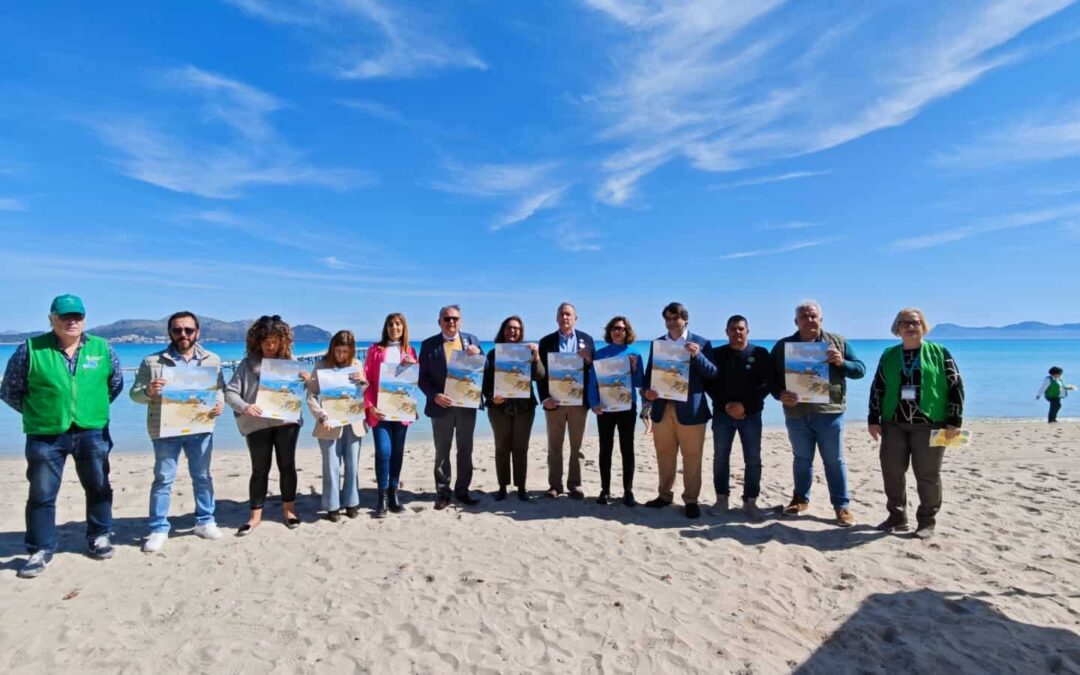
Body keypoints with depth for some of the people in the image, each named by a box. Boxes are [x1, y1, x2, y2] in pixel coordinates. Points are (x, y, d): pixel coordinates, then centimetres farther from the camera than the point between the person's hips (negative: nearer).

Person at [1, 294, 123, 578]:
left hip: (92, 433, 2)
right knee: (42, 494, 7)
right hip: (45, 436, -1)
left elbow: (116, 383, 13)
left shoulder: (102, 348, 0)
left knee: (98, 488, 12)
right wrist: (37, 413, 2)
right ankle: (41, 549, 20)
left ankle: (99, 536, 29)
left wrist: (94, 408, 7)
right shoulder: (30, 349, -5)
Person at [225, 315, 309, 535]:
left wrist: (305, 381, -8)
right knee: (260, 469, 7)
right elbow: (230, 392, -5)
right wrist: (244, 407, -24)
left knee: (287, 466, 9)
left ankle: (288, 509, 25)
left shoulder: (290, 360, 5)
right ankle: (255, 515, 19)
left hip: (287, 421, 2)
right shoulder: (248, 364, -2)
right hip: (257, 424, -1)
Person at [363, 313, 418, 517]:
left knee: (397, 452, 7)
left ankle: (394, 494, 17)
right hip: (380, 409, -2)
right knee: (383, 452, -9)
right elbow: (367, 380, 0)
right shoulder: (375, 350, 3)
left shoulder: (409, 351, 10)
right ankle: (382, 498, 2)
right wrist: (370, 406, -10)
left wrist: (413, 366, -7)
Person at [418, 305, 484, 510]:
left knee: (465, 450, 11)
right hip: (442, 406, -2)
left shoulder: (472, 340, 5)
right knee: (442, 452, 7)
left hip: (467, 405, 2)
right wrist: (435, 396, -17)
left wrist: (478, 355, -15)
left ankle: (462, 491, 23)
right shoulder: (429, 344, -1)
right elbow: (423, 378, -2)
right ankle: (443, 493, 18)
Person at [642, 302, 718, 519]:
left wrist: (697, 355, -22)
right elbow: (649, 372, 12)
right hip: (662, 408, 3)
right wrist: (647, 390, -9)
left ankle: (691, 500, 13)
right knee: (664, 455, 12)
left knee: (691, 457, 2)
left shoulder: (701, 343, 1)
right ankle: (664, 495, 24)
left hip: (690, 409, -3)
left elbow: (713, 374, -5)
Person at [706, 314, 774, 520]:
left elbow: (768, 384, -5)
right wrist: (725, 405, -12)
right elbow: (709, 383, 1)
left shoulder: (760, 354, 1)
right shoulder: (717, 354, 4)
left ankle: (750, 502, 11)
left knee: (753, 460, 1)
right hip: (722, 413, 1)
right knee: (720, 457, 5)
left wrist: (745, 405, -14)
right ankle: (722, 499, 16)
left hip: (751, 414, -1)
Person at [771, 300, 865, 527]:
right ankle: (801, 499, 29)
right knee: (802, 459, 14)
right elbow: (771, 377, 4)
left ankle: (842, 506, 15)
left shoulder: (838, 342, 4)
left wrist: (842, 363, -16)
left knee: (834, 461, 5)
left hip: (829, 413, -1)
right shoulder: (782, 346, 4)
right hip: (796, 414, 1)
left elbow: (860, 369, 4)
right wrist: (780, 394, -15)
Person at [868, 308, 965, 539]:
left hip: (929, 424, -3)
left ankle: (927, 521, 18)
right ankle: (897, 517, 20)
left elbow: (956, 386, -1)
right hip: (894, 424, 3)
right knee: (891, 472, 6)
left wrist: (954, 421, -7)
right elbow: (877, 388, 11)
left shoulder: (939, 352, 1)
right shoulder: (889, 355, 9)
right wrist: (873, 419, 7)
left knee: (927, 475, 3)